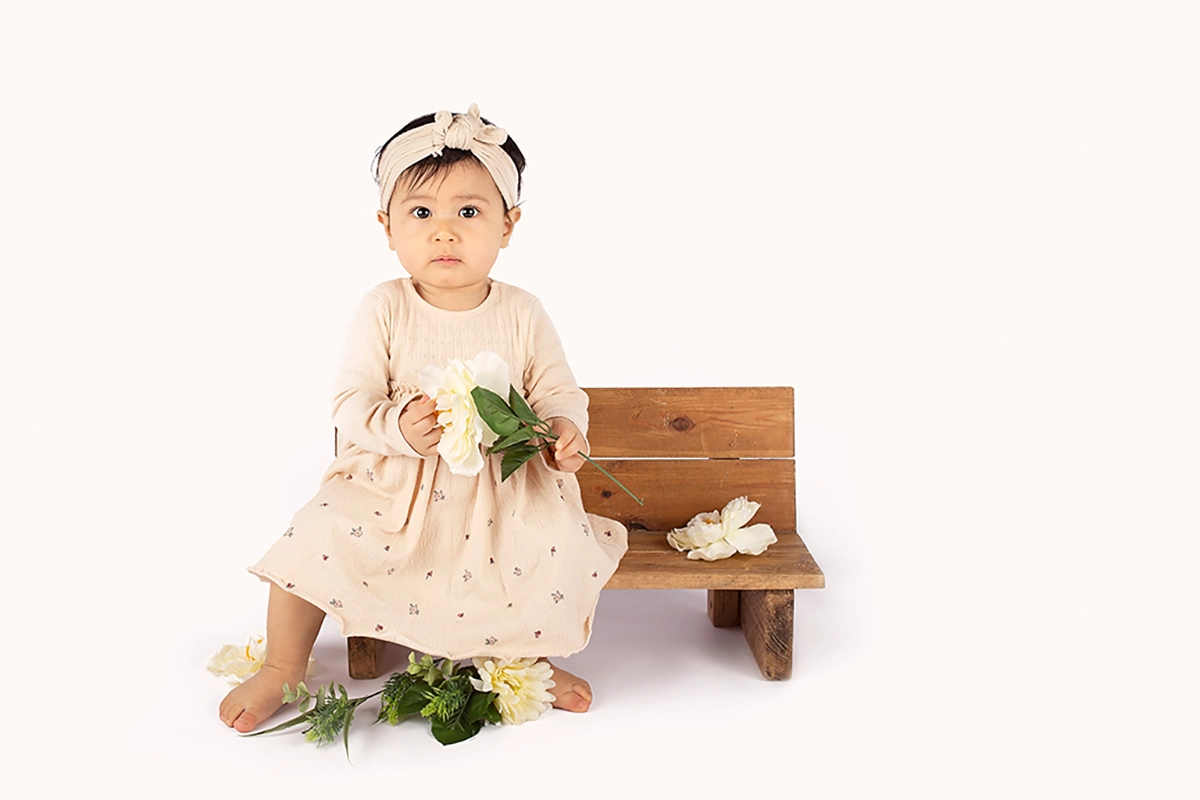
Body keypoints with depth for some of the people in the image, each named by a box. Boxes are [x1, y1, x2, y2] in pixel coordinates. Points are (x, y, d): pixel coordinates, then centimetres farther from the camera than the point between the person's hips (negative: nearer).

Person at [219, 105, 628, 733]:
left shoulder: (521, 315, -4)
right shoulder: (383, 311, -8)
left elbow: (558, 391, 1)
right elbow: (352, 402, -10)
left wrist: (565, 431, -23)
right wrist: (397, 427, -32)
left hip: (504, 485, 1)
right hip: (394, 482, 0)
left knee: (564, 548, -20)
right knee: (317, 537, -18)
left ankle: (528, 658, 11)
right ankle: (283, 668, 9)